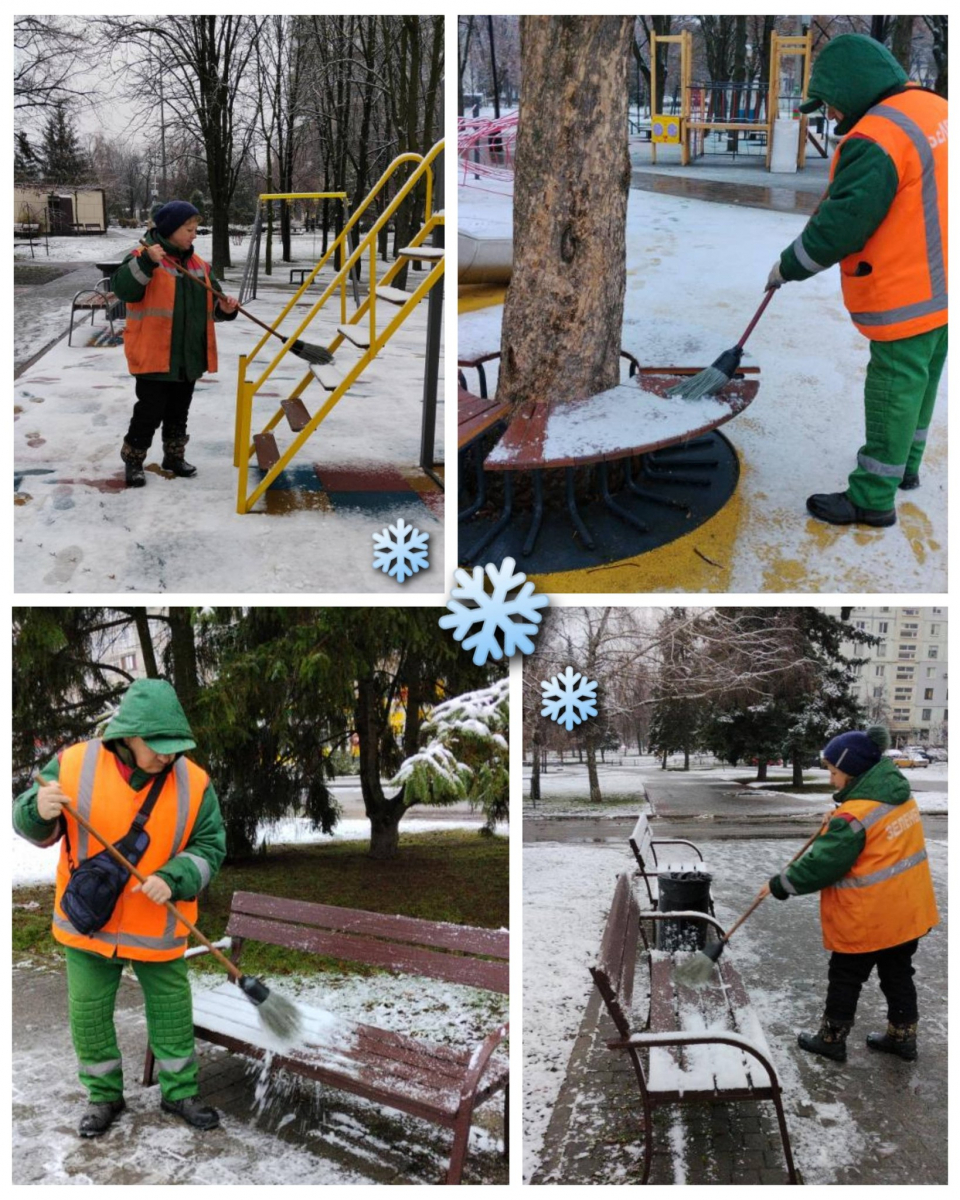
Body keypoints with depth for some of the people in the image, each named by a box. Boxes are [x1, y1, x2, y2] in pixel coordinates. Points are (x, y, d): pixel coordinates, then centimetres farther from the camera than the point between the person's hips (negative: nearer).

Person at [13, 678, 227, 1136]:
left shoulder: (194, 782, -12)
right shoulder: (73, 765, -14)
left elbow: (209, 846, -6)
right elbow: (33, 828, -4)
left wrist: (173, 879, -23)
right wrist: (40, 811, -28)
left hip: (158, 927, 0)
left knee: (172, 1012, 12)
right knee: (88, 1013, 12)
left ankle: (179, 1092, 32)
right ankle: (104, 1095, 33)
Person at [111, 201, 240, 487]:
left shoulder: (198, 265, 12)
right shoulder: (143, 258, -9)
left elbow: (210, 306, 17)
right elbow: (123, 289, -24)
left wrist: (224, 308, -6)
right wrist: (146, 262, -35)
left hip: (189, 357, 7)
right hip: (154, 356, -6)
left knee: (179, 410, 17)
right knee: (150, 411, -2)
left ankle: (174, 455, 32)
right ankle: (133, 460, 12)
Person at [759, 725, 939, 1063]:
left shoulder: (853, 818, -27)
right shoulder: (899, 794, -2)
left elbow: (821, 865, -25)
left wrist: (779, 885, -14)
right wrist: (837, 820, 11)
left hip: (866, 921, -7)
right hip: (907, 911, 7)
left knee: (845, 978, 11)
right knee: (898, 973, 21)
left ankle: (831, 1039, 24)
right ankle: (902, 1037, 32)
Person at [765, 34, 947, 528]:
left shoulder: (876, 141, -23)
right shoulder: (934, 108, 6)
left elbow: (841, 225, -22)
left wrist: (789, 266, -10)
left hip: (905, 297, -9)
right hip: (939, 287, 9)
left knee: (893, 390, 0)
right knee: (920, 381, 21)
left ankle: (873, 497, 11)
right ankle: (905, 465, 39)